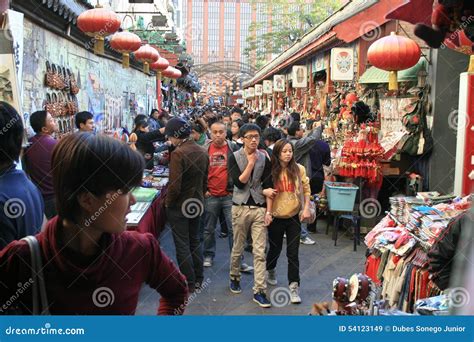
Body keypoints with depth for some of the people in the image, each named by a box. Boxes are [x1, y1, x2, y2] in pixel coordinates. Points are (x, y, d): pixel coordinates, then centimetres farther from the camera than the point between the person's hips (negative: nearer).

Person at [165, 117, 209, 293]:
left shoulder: (178, 153, -22)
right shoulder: (202, 152, 2)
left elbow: (174, 185, -24)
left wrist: (168, 202, -9)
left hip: (179, 206, -7)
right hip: (197, 204, 7)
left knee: (182, 245, 4)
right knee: (195, 241, 18)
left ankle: (188, 283, 12)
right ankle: (198, 279, 27)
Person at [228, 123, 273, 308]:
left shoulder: (264, 159, 4)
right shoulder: (234, 157, -1)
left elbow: (268, 186, 3)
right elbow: (239, 182, -13)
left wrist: (269, 210, -3)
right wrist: (251, 163, -12)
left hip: (259, 208, 1)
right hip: (240, 207, -1)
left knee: (259, 252, -1)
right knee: (238, 248, 11)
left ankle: (259, 291, 3)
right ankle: (234, 278, 35)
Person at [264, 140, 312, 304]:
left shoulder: (299, 169, -5)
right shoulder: (272, 171, -7)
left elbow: (306, 190, 3)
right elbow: (269, 194, -3)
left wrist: (306, 209, -5)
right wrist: (268, 212, -11)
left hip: (294, 216, 0)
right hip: (276, 217, 0)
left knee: (293, 253, -1)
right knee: (275, 248, 17)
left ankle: (294, 287, 7)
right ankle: (270, 271, 47)